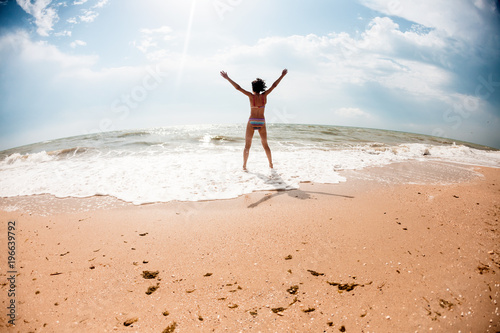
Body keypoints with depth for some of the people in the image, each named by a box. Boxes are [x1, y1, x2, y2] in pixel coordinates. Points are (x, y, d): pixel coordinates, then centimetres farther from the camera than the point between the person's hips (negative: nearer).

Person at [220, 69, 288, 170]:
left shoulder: (251, 96, -11)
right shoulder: (264, 95, -5)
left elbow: (238, 87, -13)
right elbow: (274, 85, 5)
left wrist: (227, 78, -9)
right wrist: (282, 75, 15)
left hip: (251, 122, -2)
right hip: (262, 122, 2)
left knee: (247, 145, 5)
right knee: (265, 145, 15)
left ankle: (244, 165, 2)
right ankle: (271, 164, 20)